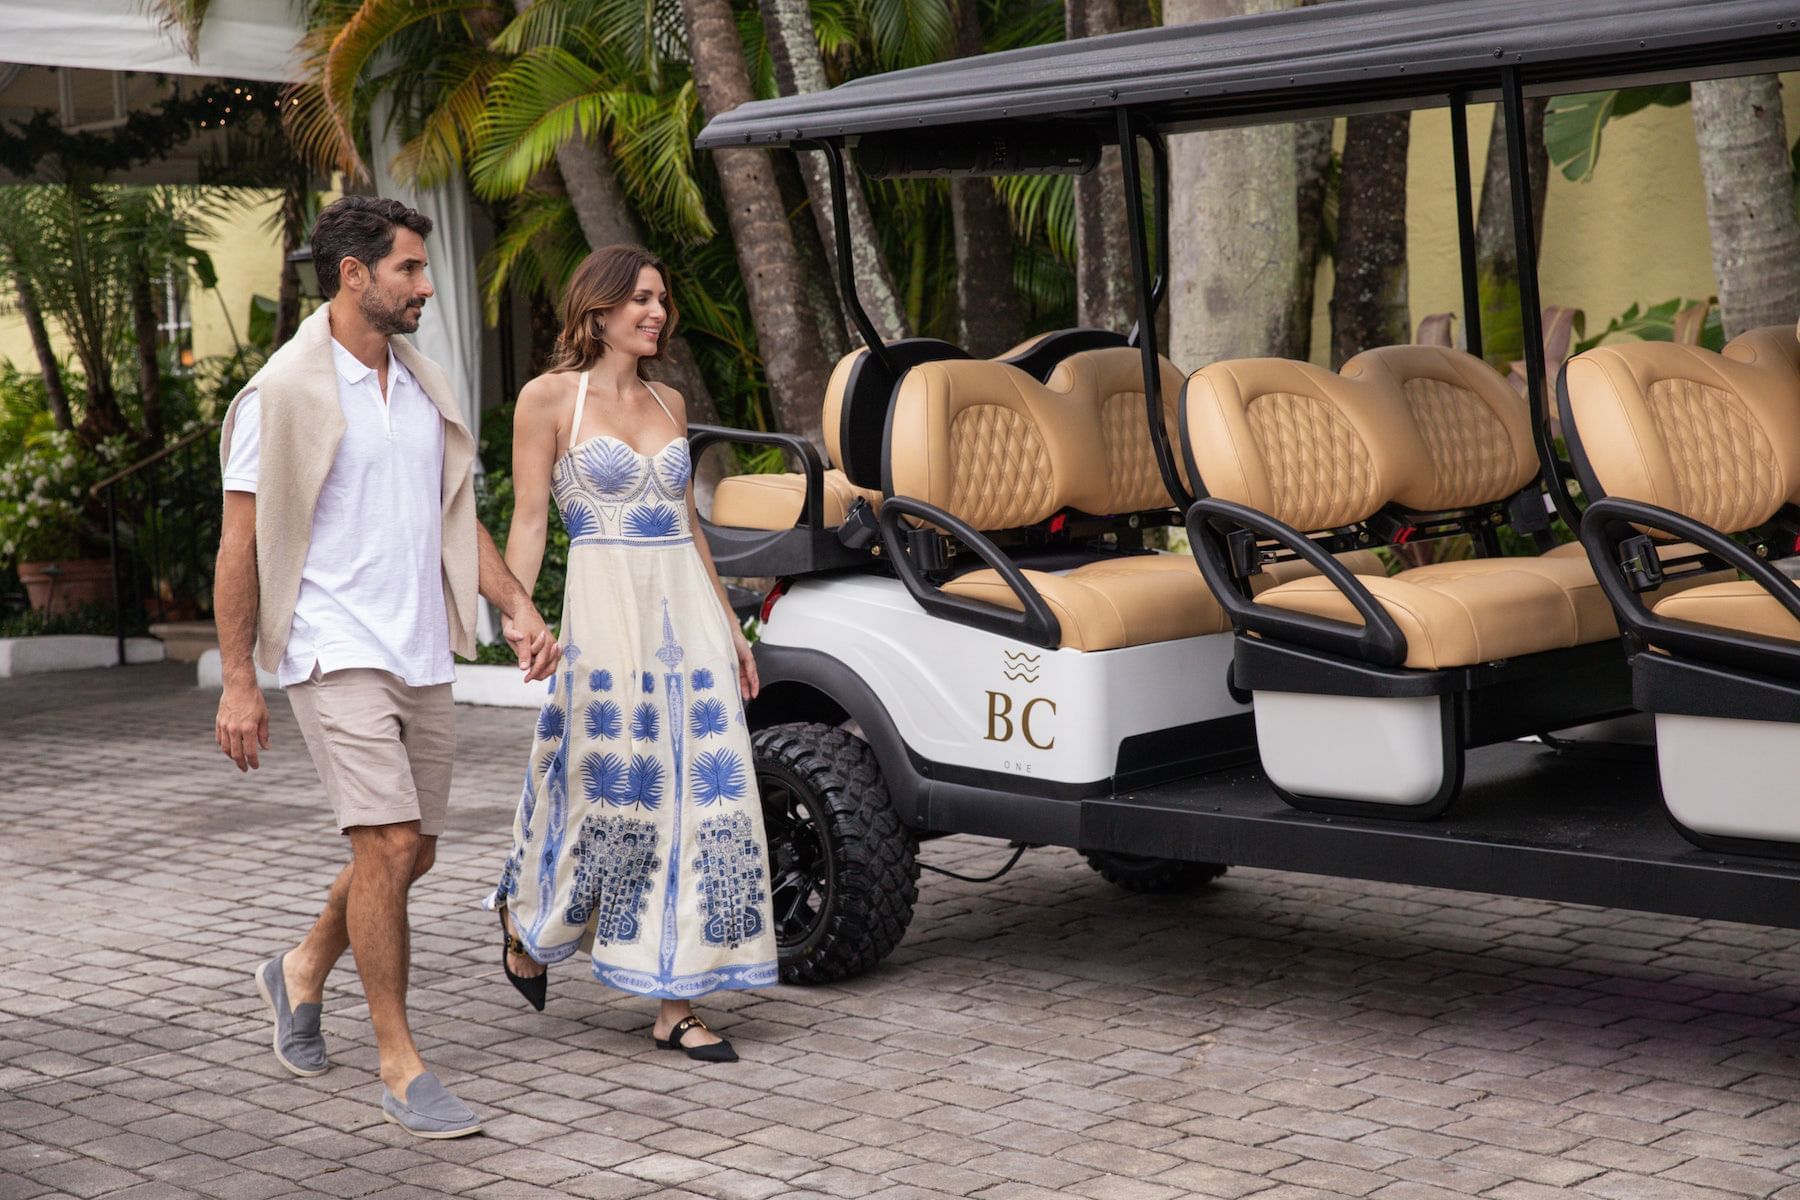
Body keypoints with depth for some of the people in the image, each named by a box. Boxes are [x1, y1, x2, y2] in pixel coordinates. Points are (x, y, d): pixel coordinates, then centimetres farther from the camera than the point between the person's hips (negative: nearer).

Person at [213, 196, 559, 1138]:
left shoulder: (423, 386, 13)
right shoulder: (283, 394, -8)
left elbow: (455, 518, 18)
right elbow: (241, 545, -7)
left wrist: (519, 608, 4)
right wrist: (238, 683, -10)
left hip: (422, 657, 7)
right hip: (336, 654, -7)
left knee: (409, 854, 12)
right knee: (386, 847, -14)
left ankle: (300, 976, 38)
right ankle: (400, 1068, -4)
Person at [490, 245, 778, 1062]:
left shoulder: (668, 403, 16)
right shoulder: (551, 398, 0)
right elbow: (528, 518, -4)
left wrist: (730, 626, 19)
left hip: (687, 612, 5)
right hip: (606, 613, -5)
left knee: (699, 797, 0)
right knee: (605, 789, -1)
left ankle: (676, 1006, 6)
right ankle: (524, 919, 31)